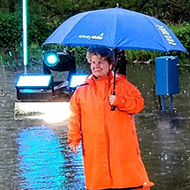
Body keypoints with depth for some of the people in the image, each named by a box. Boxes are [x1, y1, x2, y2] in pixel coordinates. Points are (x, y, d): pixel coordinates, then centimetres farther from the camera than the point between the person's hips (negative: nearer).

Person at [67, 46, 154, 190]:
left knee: (129, 175, -4)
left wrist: (119, 101, -14)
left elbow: (139, 103, 1)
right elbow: (75, 116, 10)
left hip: (122, 144, -1)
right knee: (98, 178, 1)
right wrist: (73, 139, 3)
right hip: (94, 146, 1)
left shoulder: (122, 85, 7)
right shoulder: (82, 90, 10)